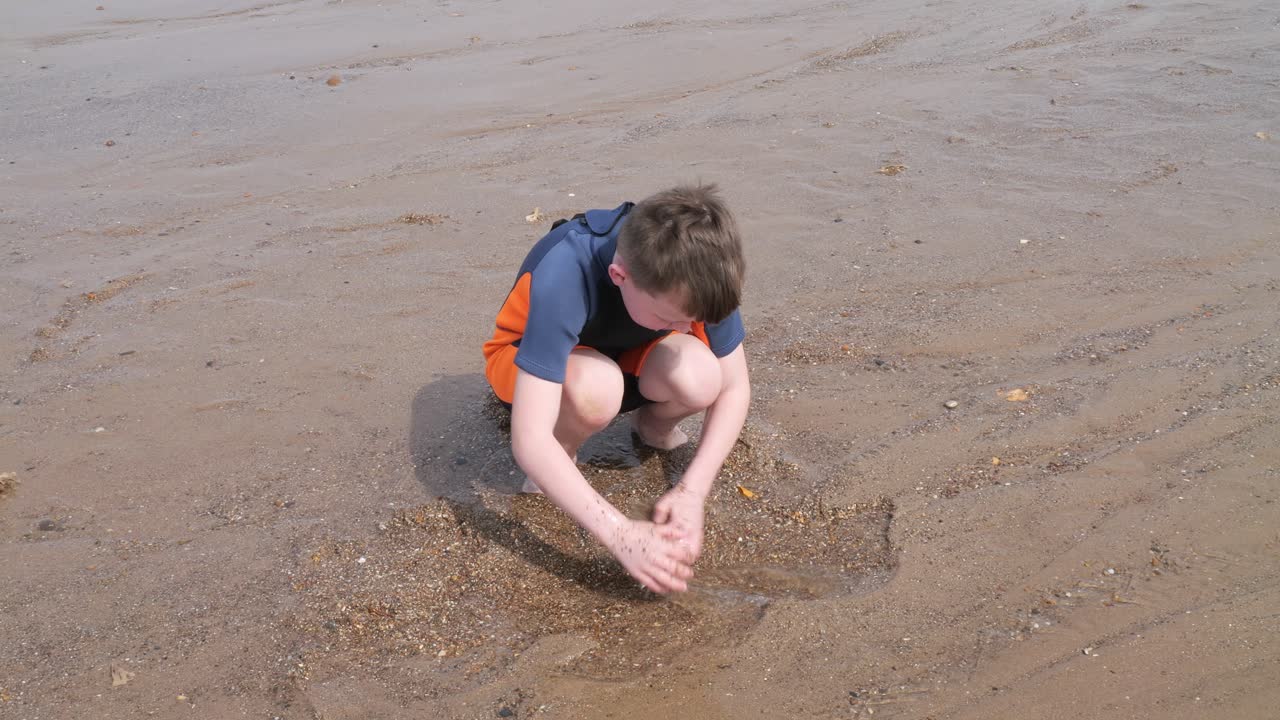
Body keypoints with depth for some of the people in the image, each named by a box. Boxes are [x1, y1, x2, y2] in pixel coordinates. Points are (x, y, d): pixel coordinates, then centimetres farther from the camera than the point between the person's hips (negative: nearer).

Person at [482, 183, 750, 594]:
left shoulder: (693, 269, -28)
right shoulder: (564, 277, -40)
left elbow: (733, 387, -17)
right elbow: (528, 441, -43)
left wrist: (692, 491, -29)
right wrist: (621, 534, -46)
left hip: (627, 354, 4)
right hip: (531, 361, -4)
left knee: (698, 378, -30)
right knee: (595, 388, -40)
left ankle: (651, 424, 5)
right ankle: (561, 457, -6)